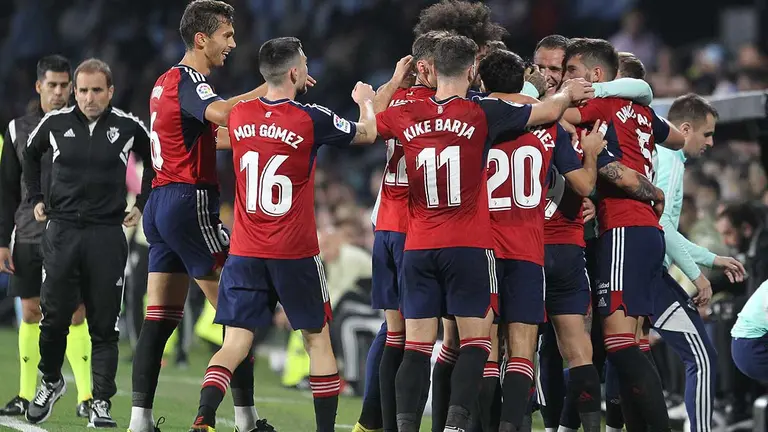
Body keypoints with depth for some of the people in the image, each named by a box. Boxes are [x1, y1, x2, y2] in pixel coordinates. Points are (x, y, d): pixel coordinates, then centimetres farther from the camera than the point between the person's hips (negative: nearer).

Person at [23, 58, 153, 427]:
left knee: (104, 325, -1)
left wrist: (142, 205, 10)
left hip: (107, 234, -1)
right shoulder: (55, 123, 2)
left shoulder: (128, 127, -2)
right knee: (54, 317, 2)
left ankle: (101, 403, 3)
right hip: (61, 232, 1)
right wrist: (36, 199, 14)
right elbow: (30, 155, 21)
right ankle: (51, 382, 26)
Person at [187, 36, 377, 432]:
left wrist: (288, 91, 38)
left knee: (234, 345, 0)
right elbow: (367, 133, 9)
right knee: (317, 339, 13)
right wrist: (365, 101, 30)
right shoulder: (310, 119, -10)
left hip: (244, 252, 3)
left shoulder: (240, 115, 1)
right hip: (295, 253, -3)